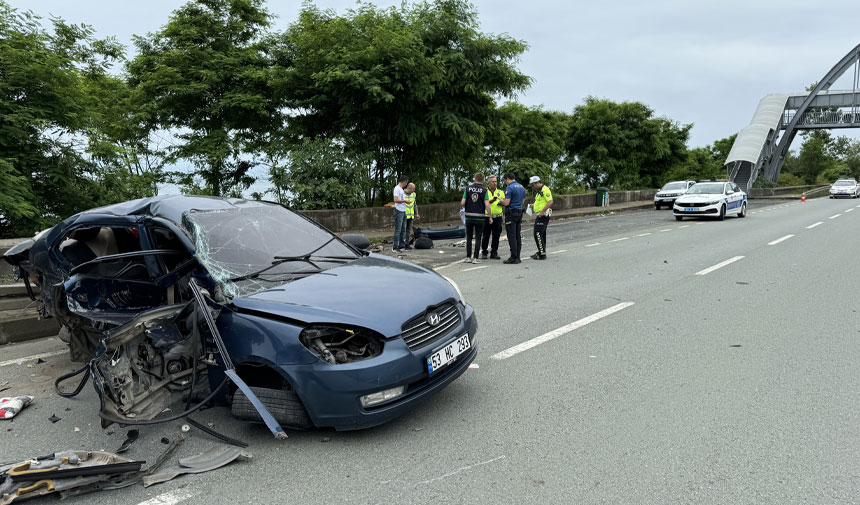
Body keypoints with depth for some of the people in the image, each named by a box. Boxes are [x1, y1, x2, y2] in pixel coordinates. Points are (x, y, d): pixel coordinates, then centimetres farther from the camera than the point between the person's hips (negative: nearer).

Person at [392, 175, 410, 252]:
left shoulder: (402, 189, 20)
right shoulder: (397, 188, -10)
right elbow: (396, 200, -20)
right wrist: (405, 201, -15)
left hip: (403, 211, 10)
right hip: (399, 211, -10)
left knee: (403, 230, 11)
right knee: (398, 230, -8)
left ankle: (401, 246, 16)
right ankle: (395, 247, -4)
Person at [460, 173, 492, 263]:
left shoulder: (468, 188, 1)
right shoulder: (484, 190, -5)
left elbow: (462, 203, -4)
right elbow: (487, 205, -13)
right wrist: (490, 217, -4)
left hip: (469, 217, 2)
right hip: (479, 218, -2)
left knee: (469, 238, 11)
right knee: (478, 238, 5)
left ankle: (468, 257, 11)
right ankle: (475, 258, 2)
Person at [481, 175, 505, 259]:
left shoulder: (500, 192, 13)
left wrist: (501, 203, -12)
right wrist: (491, 201, -23)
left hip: (497, 217, 3)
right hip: (487, 217, -3)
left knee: (496, 236, 4)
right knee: (486, 236, 1)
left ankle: (494, 253, 12)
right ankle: (484, 252, 13)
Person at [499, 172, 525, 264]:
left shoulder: (509, 188, -13)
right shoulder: (522, 187, 15)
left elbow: (506, 203, -19)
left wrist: (501, 201, 2)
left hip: (511, 213, -8)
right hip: (520, 212, 9)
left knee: (511, 236, -7)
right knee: (518, 236, 10)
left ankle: (514, 258, -8)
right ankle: (517, 257, 12)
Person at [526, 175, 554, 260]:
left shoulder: (545, 189, -13)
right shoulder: (539, 191, 18)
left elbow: (550, 202, -22)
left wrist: (542, 211, -25)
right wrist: (533, 206, 13)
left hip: (543, 215, -11)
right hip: (540, 216, 11)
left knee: (538, 234, -12)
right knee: (541, 234, 16)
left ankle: (542, 254, -10)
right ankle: (541, 252, 25)